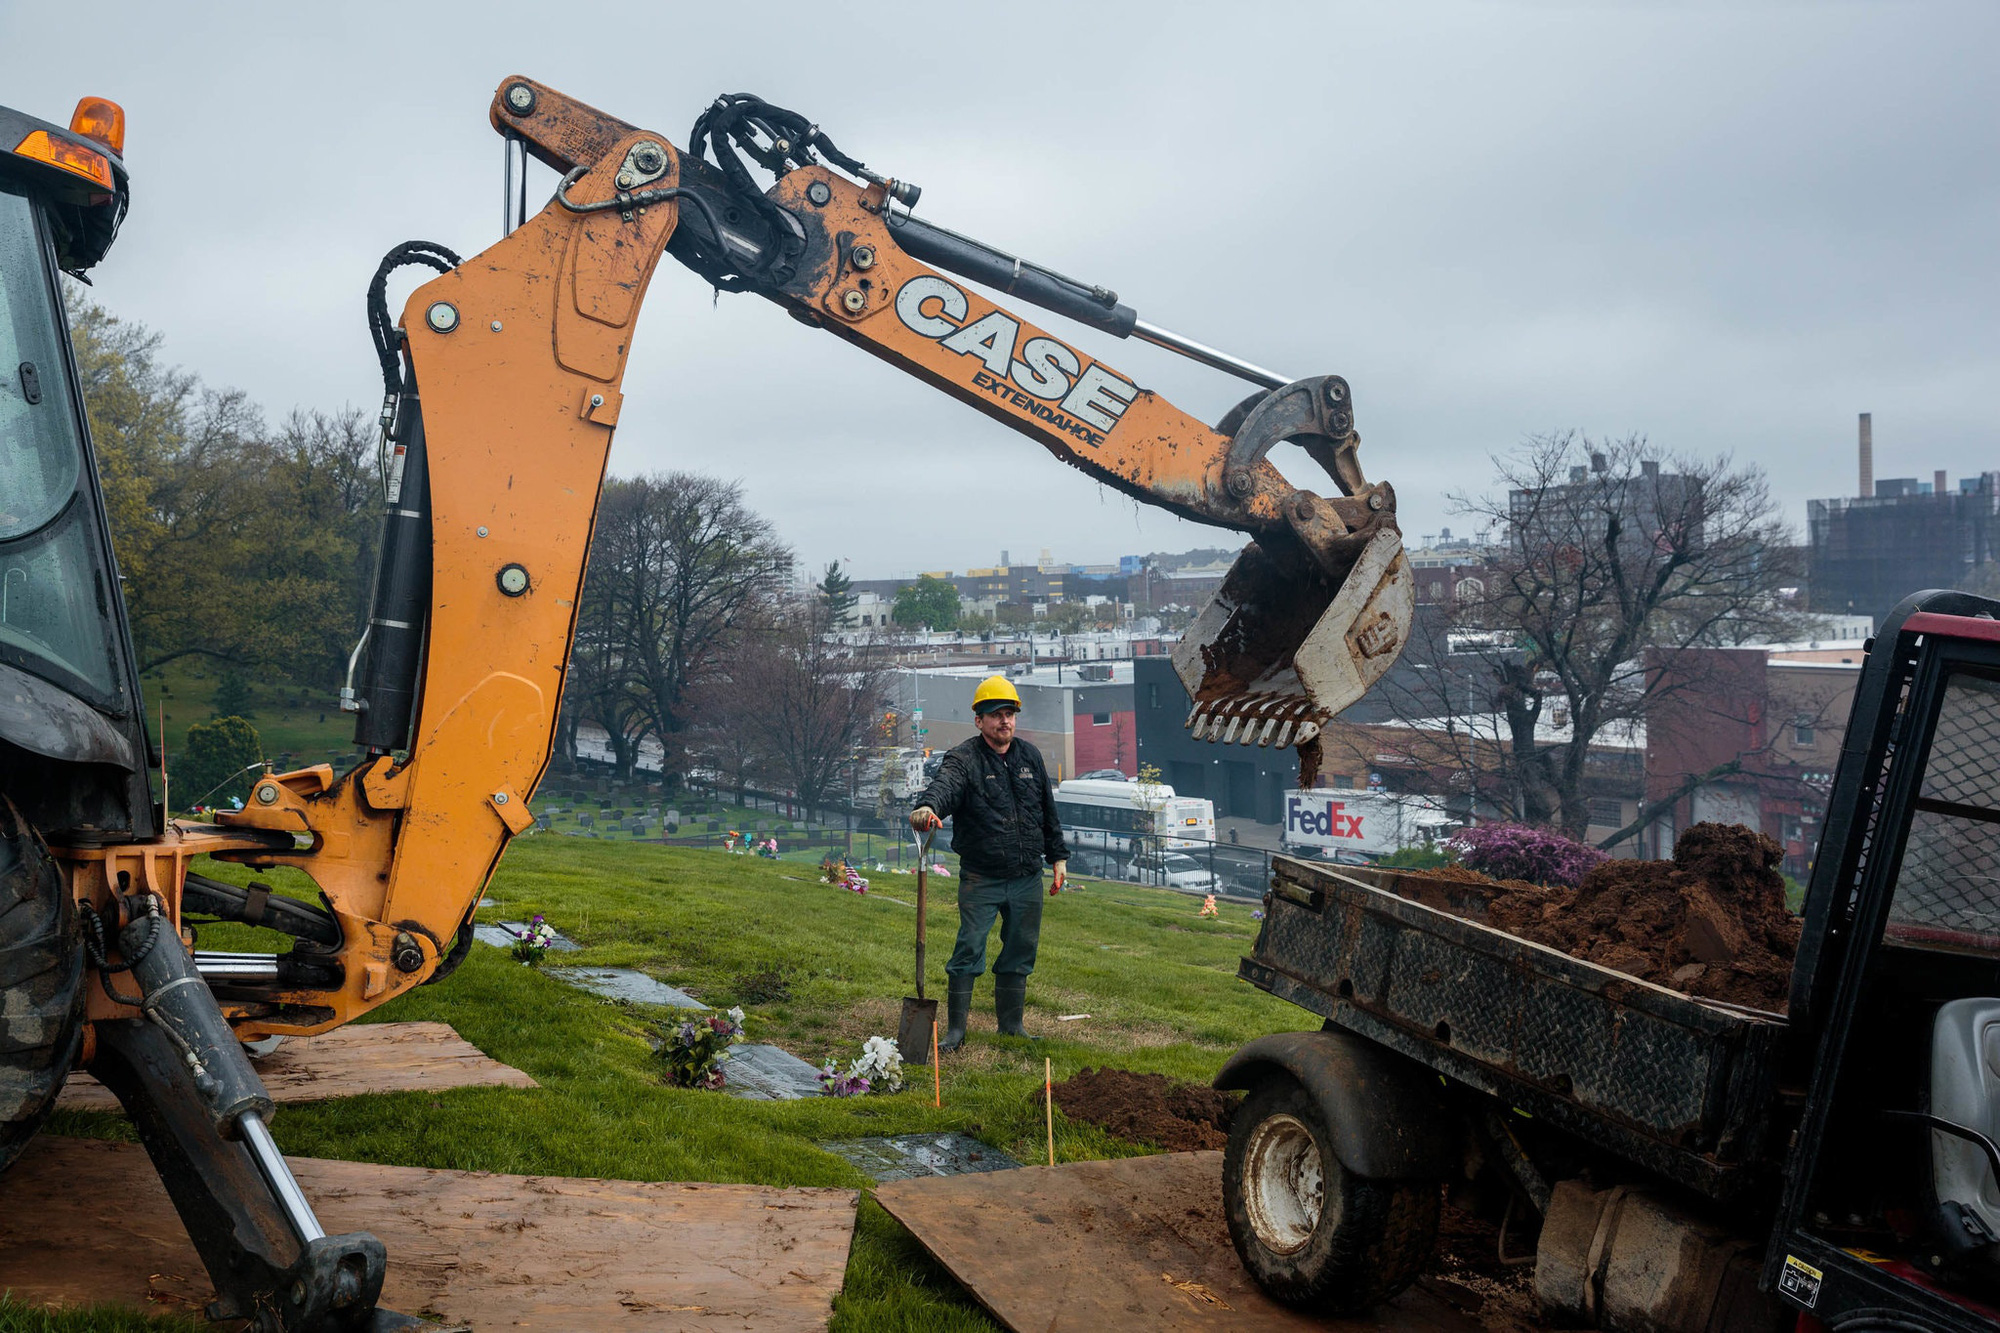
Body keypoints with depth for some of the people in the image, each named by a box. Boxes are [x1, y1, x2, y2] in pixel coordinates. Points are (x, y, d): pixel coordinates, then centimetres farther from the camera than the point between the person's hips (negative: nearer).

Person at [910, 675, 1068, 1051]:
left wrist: (1058, 856, 18)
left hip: (1027, 878, 5)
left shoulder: (1030, 756, 9)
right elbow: (945, 784, -32)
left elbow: (1048, 811, 18)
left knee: (1020, 953, 12)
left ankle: (1011, 1025, 26)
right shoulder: (964, 758, -9)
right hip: (981, 878, -5)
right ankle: (955, 1028, 5)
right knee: (969, 951, -6)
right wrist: (927, 807, -54)